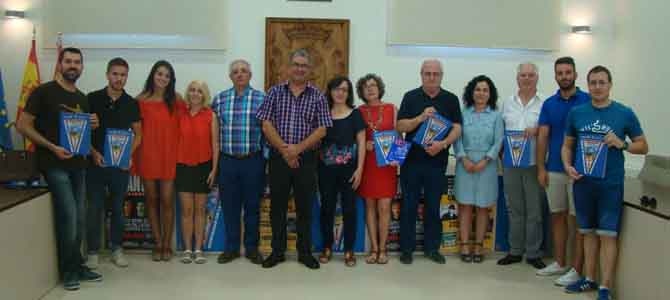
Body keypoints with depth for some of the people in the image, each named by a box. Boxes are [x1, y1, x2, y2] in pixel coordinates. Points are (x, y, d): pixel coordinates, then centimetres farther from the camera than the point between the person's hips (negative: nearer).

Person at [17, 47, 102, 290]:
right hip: (54, 164, -7)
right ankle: (69, 270, 6)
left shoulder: (82, 98, 14)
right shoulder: (44, 91, -7)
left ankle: (76, 266, 24)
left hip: (78, 164, 7)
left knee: (79, 218, 10)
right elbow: (23, 125, -10)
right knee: (68, 215, -11)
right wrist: (51, 147, -20)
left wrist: (92, 126, 2)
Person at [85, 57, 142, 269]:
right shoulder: (93, 99, -2)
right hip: (96, 163, -2)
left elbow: (137, 134, 10)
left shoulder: (131, 104, 4)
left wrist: (129, 155, -4)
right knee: (95, 208, 3)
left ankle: (116, 249, 22)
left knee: (118, 208, 10)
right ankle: (93, 252, 14)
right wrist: (93, 152, -12)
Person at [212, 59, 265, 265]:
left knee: (252, 206, 7)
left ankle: (252, 248, 19)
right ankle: (231, 248, 20)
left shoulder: (261, 98, 0)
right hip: (227, 161, 2)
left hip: (253, 161, -2)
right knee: (229, 206, 8)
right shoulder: (220, 99, 7)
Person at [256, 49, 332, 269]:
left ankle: (305, 252, 19)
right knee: (277, 206, 7)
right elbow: (266, 125, -2)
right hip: (278, 157, 1)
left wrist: (297, 148, -14)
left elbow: (321, 130, -3)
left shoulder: (317, 96, 3)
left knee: (305, 207, 6)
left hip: (306, 159, 0)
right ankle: (277, 251, 20)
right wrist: (284, 150, -11)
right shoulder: (275, 92, 5)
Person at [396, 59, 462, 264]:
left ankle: (432, 248, 19)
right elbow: (400, 126, -3)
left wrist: (443, 143, -17)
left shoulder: (451, 99, 6)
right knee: (409, 205, 4)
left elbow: (457, 128, 1)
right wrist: (421, 118, -19)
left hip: (437, 161, 1)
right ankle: (406, 248, 14)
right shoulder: (411, 97, 4)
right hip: (411, 160, -1)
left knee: (433, 206, 8)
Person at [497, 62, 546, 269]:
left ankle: (533, 253, 13)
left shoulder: (544, 104, 1)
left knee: (534, 211, 2)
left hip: (534, 164, -3)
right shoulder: (507, 103, 11)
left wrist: (537, 130, -18)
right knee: (515, 210, 10)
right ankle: (515, 251, 19)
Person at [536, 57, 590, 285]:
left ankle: (576, 269, 7)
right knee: (557, 216, 11)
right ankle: (560, 263, 23)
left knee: (577, 218, 0)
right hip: (554, 170, 4)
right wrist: (541, 168, 0)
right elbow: (542, 137, 6)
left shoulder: (587, 101, -3)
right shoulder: (549, 104, 7)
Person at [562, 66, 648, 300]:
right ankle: (589, 279, 26)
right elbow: (567, 146, 12)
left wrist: (622, 144, -15)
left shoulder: (624, 113, -2)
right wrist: (567, 166, -6)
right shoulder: (576, 113, 5)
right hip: (583, 182, 3)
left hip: (611, 183, -3)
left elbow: (643, 147, 4)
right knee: (589, 232, 14)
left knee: (607, 235, -1)